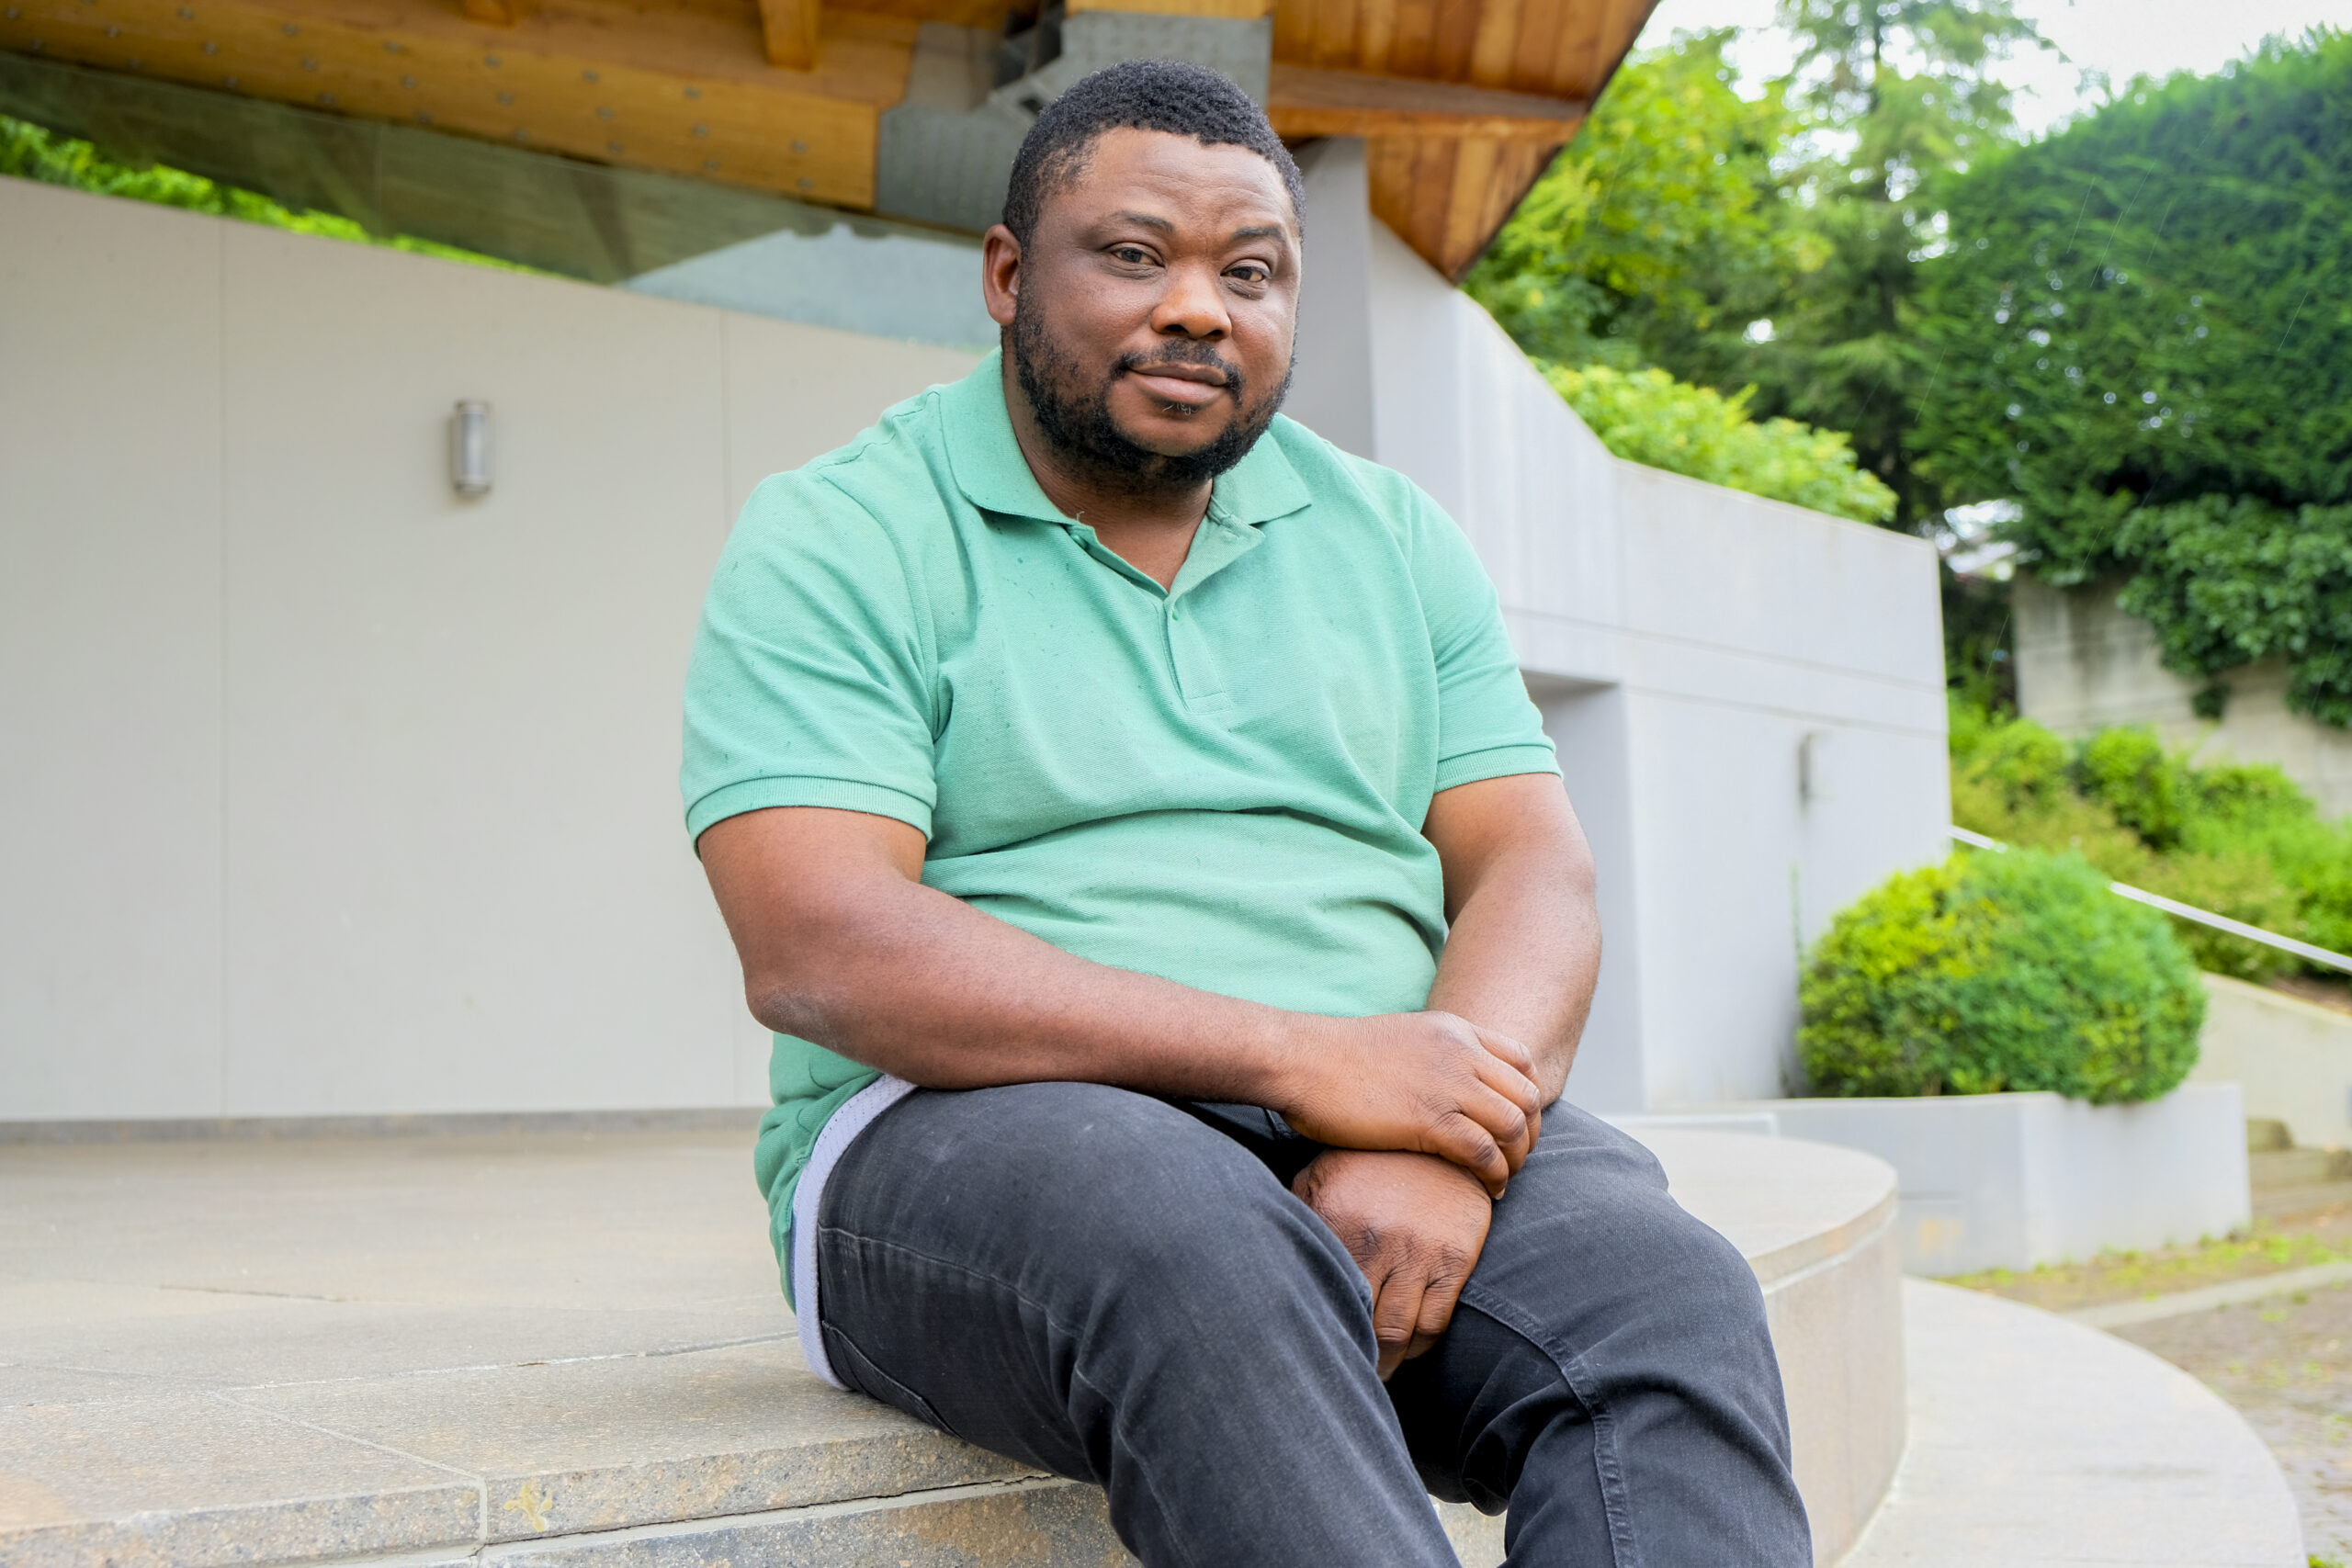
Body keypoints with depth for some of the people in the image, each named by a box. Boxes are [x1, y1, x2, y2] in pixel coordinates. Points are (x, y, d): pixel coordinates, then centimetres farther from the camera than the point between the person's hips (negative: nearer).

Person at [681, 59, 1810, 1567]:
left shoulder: (1394, 538, 16)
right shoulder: (840, 539, 1)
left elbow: (1533, 876, 7)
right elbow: (814, 951, -13)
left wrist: (1434, 1140, -17)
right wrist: (1301, 1056, -20)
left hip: (1382, 1113, 4)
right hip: (979, 1133, -3)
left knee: (1667, 1295, -27)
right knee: (1215, 1256, -37)